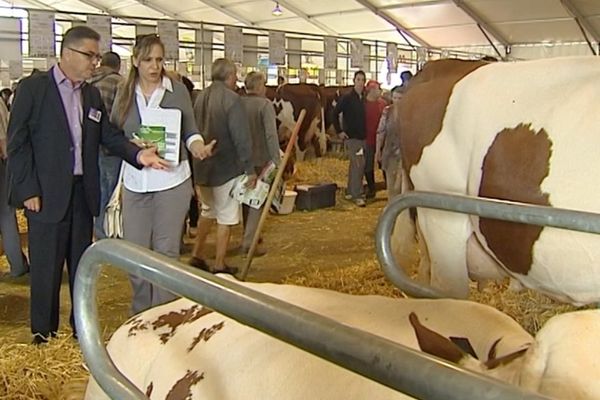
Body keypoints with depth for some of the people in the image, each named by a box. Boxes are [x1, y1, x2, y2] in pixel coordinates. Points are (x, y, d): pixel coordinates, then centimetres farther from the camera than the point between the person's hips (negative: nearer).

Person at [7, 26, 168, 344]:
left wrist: (138, 154, -9)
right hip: (46, 193, -6)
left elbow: (109, 135, 9)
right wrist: (28, 190, -14)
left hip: (83, 191, 6)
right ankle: (43, 332, 21)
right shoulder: (33, 87, -7)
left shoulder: (92, 94, 11)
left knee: (82, 263, 15)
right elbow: (18, 142, -9)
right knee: (46, 266, 5)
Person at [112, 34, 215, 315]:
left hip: (172, 180, -2)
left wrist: (198, 146, -19)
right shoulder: (125, 93, 5)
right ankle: (140, 313, 26)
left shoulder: (177, 90, -1)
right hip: (135, 181, 3)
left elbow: (190, 131, 3)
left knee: (166, 250, 4)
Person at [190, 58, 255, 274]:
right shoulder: (231, 99, -16)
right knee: (226, 216, 4)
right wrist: (249, 169, -15)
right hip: (226, 167, -7)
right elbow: (241, 138, -19)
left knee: (208, 209, 24)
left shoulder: (201, 97, 6)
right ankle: (219, 265, 10)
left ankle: (197, 255, 25)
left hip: (202, 167, 7)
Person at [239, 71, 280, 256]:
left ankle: (249, 236, 33)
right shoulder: (265, 104, -13)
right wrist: (276, 160, -16)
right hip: (260, 160, -6)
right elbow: (271, 134, -19)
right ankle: (248, 243, -2)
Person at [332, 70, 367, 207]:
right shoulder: (347, 98, -9)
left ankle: (350, 192, 25)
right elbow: (335, 113, -9)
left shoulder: (364, 99, 8)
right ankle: (357, 195, -7)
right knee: (358, 165, -11)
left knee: (355, 165, 14)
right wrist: (339, 131, -10)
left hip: (362, 137, 6)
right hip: (351, 136, -6)